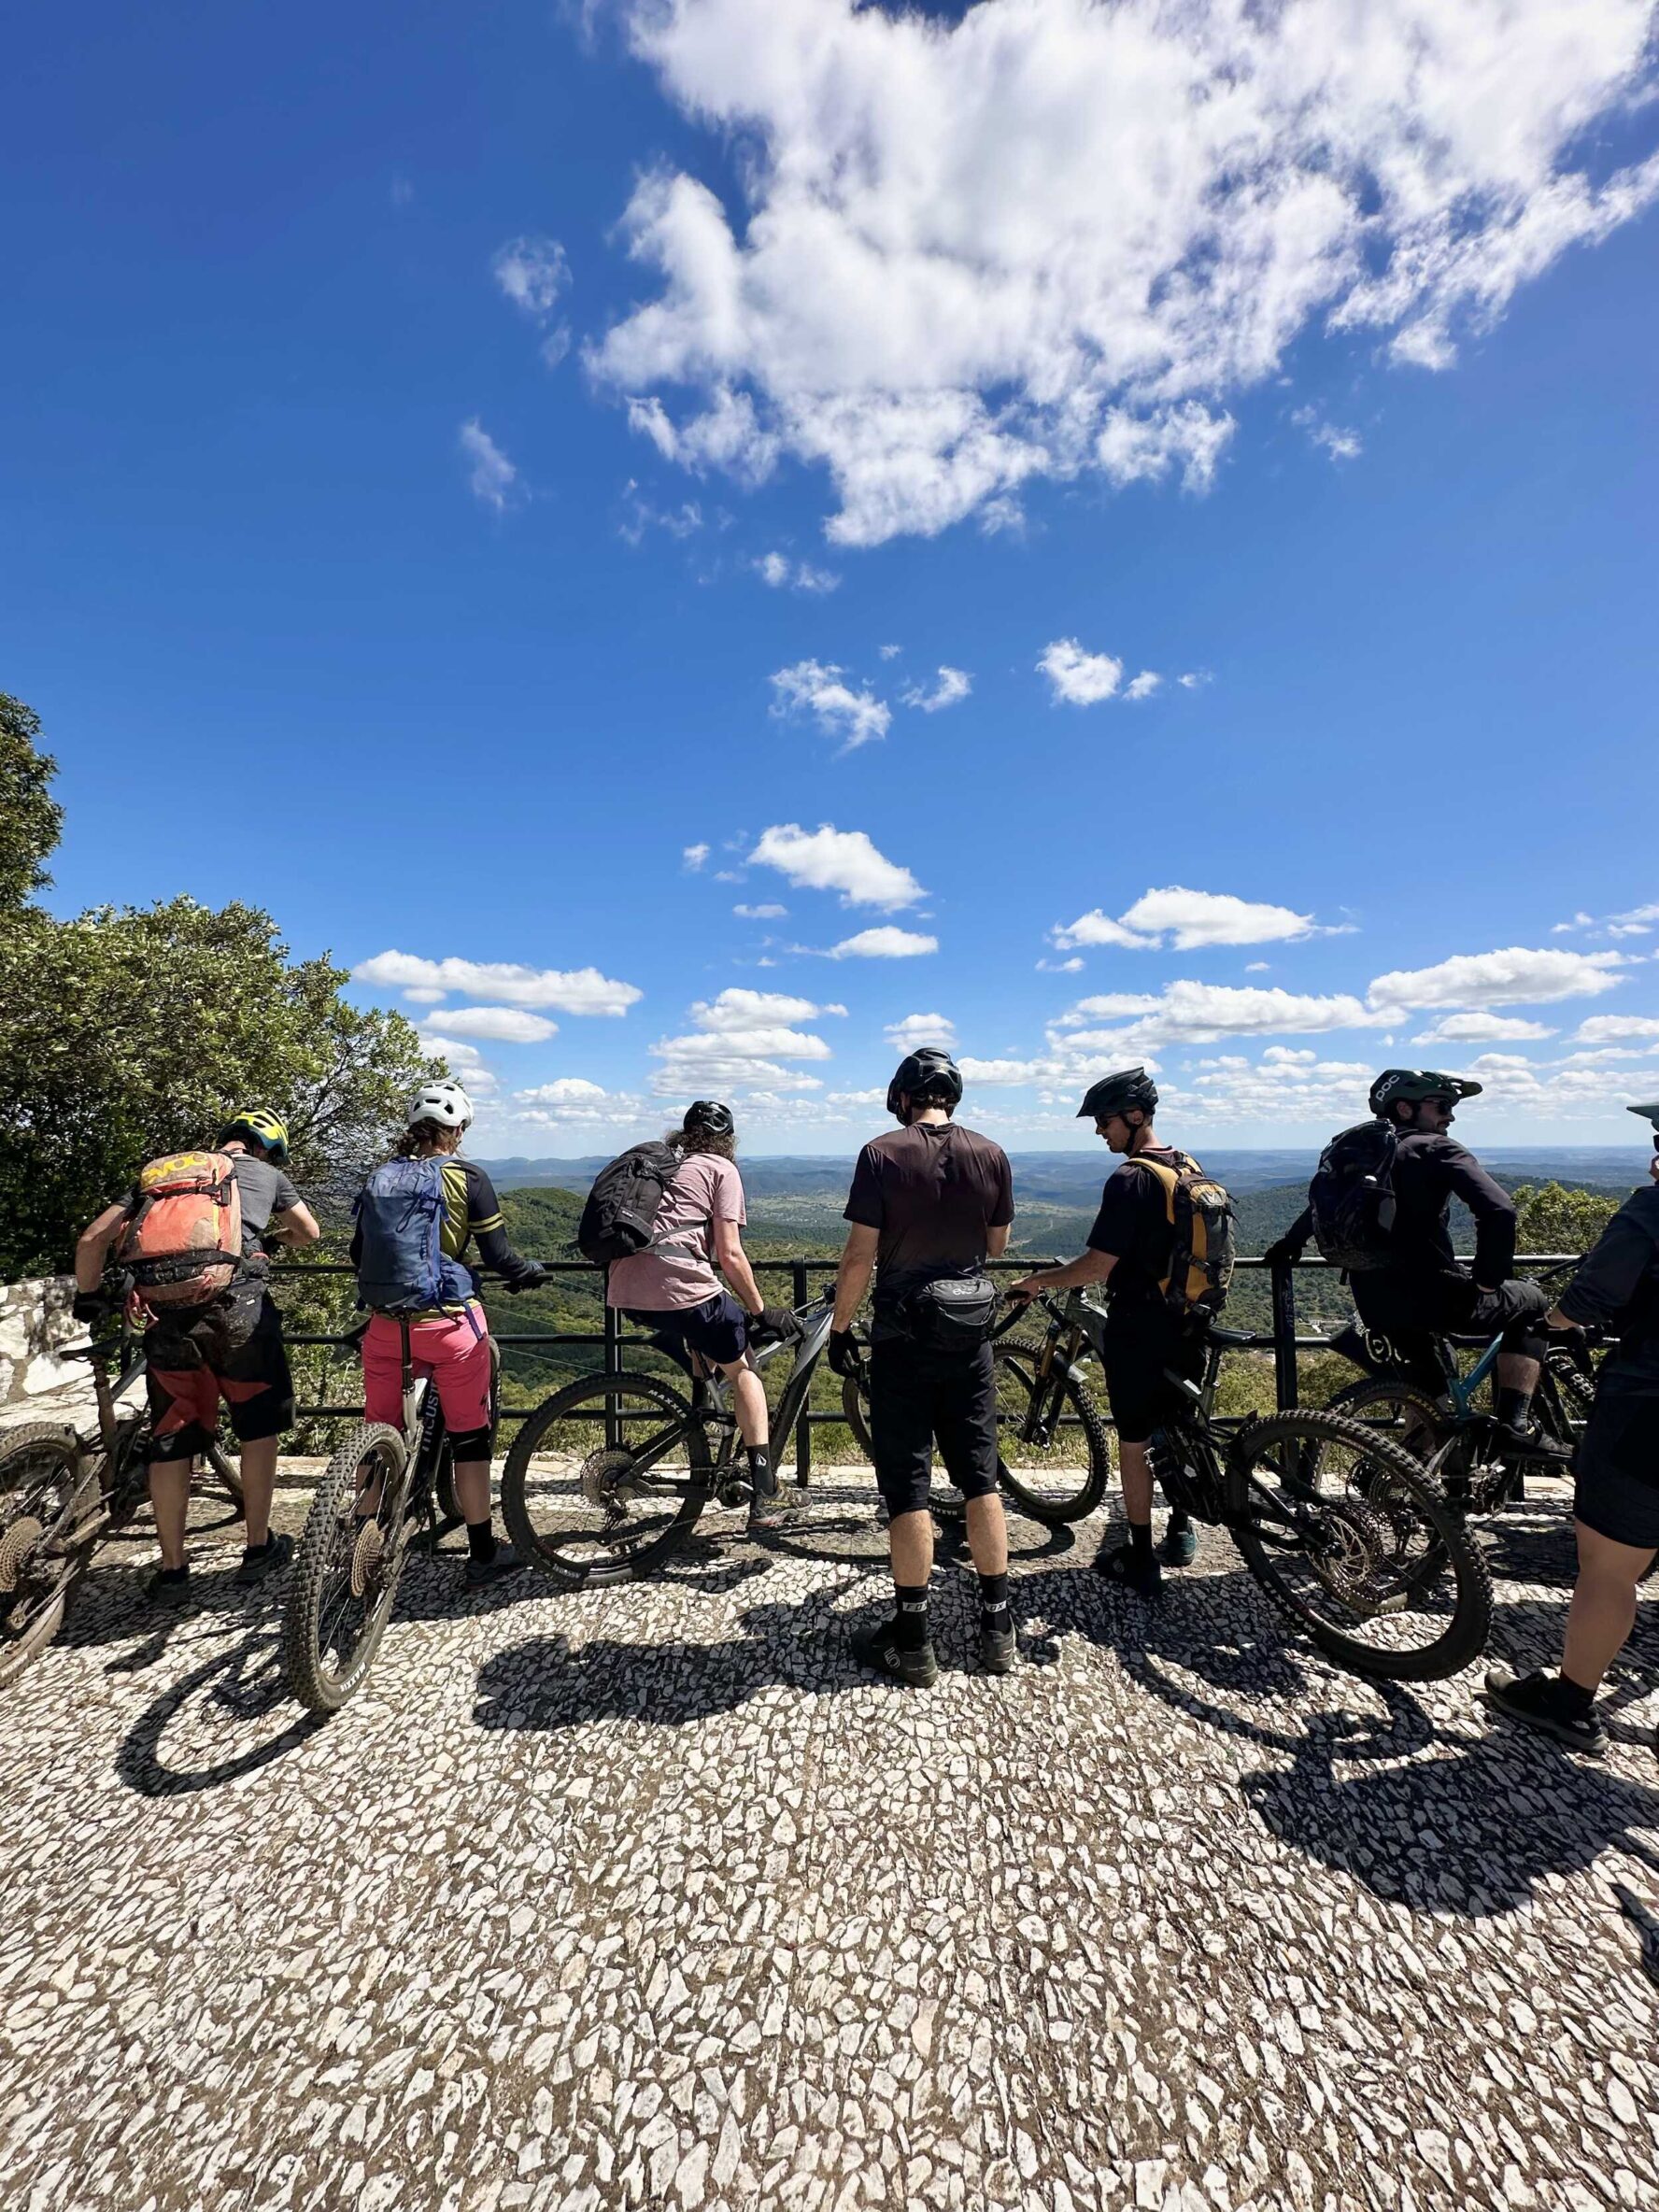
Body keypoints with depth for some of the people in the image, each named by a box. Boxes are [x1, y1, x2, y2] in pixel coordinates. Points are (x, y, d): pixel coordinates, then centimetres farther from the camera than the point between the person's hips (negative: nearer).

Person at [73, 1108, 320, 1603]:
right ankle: (258, 1549, 19)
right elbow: (309, 1233, 32)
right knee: (259, 1422, 13)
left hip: (166, 1309, 3)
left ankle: (172, 1570, 20)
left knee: (170, 1440, 12)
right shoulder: (265, 1172, 20)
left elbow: (92, 1238, 17)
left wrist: (88, 1296, 31)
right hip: (236, 1299, -2)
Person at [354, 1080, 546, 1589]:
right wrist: (529, 1272, 12)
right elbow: (498, 1255, -8)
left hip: (385, 1324, 4)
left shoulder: (379, 1178, 6)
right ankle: (483, 1556, 19)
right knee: (470, 1437, 8)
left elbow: (358, 1253, 14)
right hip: (448, 1322, -4)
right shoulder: (468, 1178, -7)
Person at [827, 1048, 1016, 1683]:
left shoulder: (882, 1154, -12)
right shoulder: (991, 1155, -2)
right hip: (970, 1337, 4)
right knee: (980, 1479, 16)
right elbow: (996, 1247, 9)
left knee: (907, 1489, 6)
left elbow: (860, 1255, -13)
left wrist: (839, 1328, -2)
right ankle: (997, 1626, 27)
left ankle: (912, 1641, 17)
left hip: (902, 1339, -4)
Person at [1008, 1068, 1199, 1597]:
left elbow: (1098, 1265, -23)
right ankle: (1181, 1530, 37)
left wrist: (1037, 1281, -11)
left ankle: (1140, 1560, 18)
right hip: (1188, 1324, 8)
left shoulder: (1129, 1180, -20)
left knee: (1133, 1442, 6)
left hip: (1138, 1328, -8)